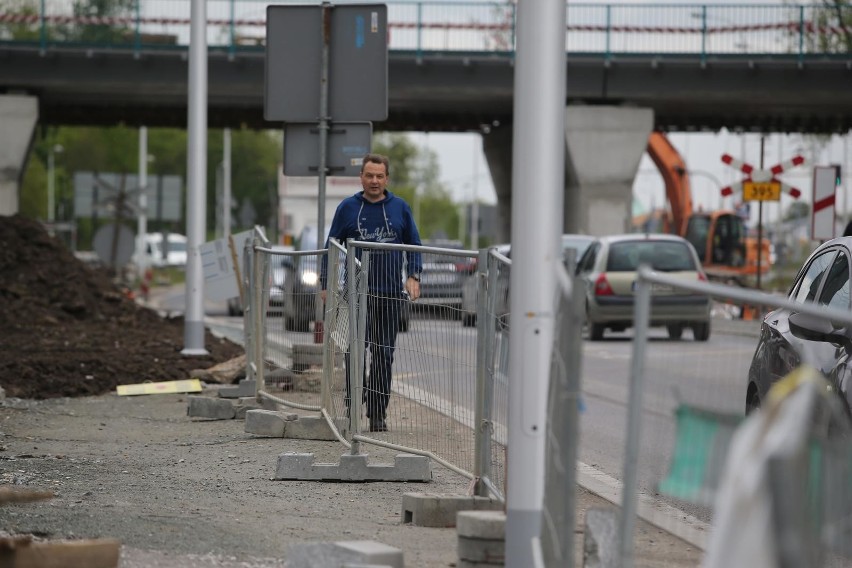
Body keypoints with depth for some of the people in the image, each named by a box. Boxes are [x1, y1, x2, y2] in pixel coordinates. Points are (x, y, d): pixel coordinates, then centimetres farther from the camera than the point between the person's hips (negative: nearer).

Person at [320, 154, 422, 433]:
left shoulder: (400, 208, 9)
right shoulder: (348, 208, 6)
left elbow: (414, 246, 14)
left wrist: (413, 276, 0)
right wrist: (326, 283, 2)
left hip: (390, 293, 1)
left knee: (384, 353, 2)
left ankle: (377, 413, 6)